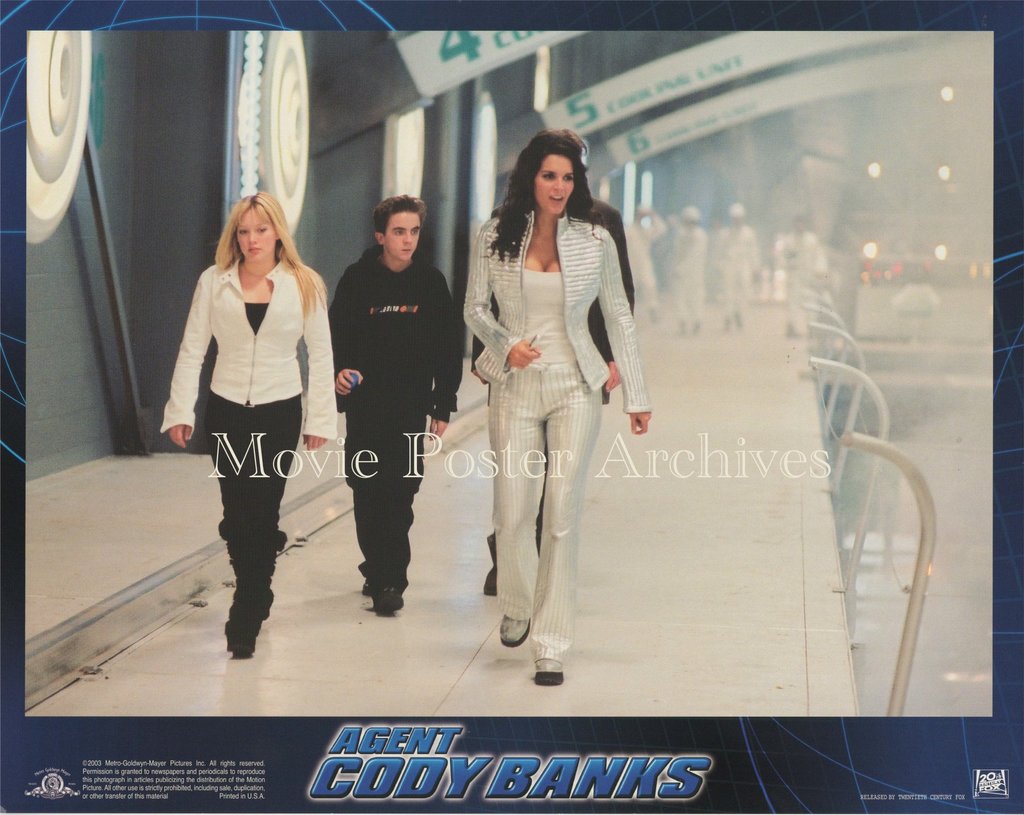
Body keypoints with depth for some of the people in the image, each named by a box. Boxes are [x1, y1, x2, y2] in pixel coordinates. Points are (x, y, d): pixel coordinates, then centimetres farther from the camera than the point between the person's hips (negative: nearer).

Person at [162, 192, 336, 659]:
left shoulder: (304, 284, -1)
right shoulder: (214, 281, 1)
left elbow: (320, 354, 2)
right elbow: (193, 349, 2)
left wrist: (320, 418, 0)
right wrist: (180, 410, -4)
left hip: (279, 411, -2)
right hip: (226, 410, 2)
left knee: (261, 514, -4)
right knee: (236, 513, 6)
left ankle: (245, 621, 3)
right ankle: (256, 596, 29)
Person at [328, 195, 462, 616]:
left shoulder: (430, 281, 1)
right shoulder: (357, 279, -1)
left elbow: (449, 346, 5)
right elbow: (335, 336, 3)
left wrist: (443, 407, 3)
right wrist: (338, 372, -17)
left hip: (411, 405, -1)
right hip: (364, 402, 1)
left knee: (399, 493, -6)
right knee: (366, 490, 4)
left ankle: (390, 580, -2)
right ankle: (377, 569, 18)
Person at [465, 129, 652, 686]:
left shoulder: (595, 241, 0)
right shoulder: (495, 237, 0)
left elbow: (618, 317, 7)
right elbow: (475, 308, 7)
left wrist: (636, 396, 7)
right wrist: (506, 345, -14)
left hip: (575, 389, 0)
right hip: (515, 388, 0)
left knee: (563, 517, -4)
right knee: (511, 513, -2)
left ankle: (551, 645, 4)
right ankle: (517, 606, 30)